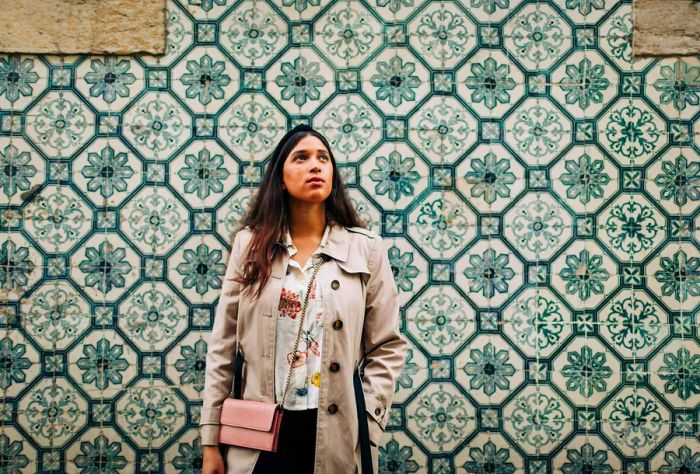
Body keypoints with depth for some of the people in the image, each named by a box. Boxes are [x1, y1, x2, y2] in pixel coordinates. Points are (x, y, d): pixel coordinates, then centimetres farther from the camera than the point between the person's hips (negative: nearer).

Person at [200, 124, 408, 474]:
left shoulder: (366, 248, 1)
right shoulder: (251, 244, 2)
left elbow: (387, 347, 2)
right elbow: (223, 346, 1)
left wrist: (367, 427, -7)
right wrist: (211, 441, -2)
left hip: (335, 433, 0)